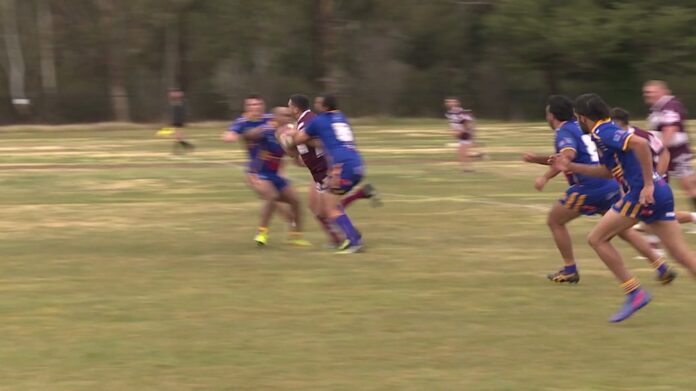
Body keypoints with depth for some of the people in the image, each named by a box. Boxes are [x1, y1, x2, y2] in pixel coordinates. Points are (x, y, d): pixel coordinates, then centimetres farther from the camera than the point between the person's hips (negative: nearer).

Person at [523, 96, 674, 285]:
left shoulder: (564, 132, -5)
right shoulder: (578, 127, 22)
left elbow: (567, 156, -27)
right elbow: (563, 158, 36)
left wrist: (545, 177, -28)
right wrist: (535, 159, 31)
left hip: (589, 188, -8)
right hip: (610, 183, 8)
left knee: (554, 220, 9)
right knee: (623, 229, 15)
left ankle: (570, 270, 12)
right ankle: (662, 267, 8)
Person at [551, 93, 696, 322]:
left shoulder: (603, 133, -9)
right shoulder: (607, 132, 21)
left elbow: (640, 143, -25)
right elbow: (607, 171, 33)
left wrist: (648, 184, -23)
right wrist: (571, 167, 29)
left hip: (642, 194, -9)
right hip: (660, 193, 9)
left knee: (597, 239, 3)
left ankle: (634, 293, 1)